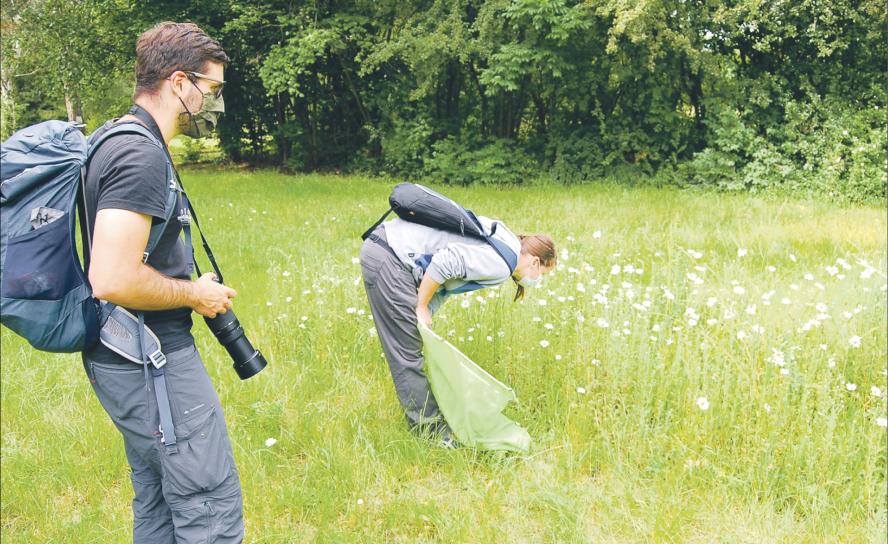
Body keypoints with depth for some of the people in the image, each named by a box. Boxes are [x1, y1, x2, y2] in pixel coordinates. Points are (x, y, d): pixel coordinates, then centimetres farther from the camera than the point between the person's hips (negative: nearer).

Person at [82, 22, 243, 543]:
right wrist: (194, 293, -15)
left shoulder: (118, 142, 13)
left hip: (130, 360, 11)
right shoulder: (141, 156, -20)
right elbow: (112, 280, -29)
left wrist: (188, 284, 14)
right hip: (151, 362, -11)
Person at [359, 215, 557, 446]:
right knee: (407, 355, -2)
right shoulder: (500, 264, -14)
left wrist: (425, 315, 2)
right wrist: (421, 308, -11)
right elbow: (446, 262, -24)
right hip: (388, 259, -10)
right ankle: (432, 432, 6)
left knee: (408, 351, 17)